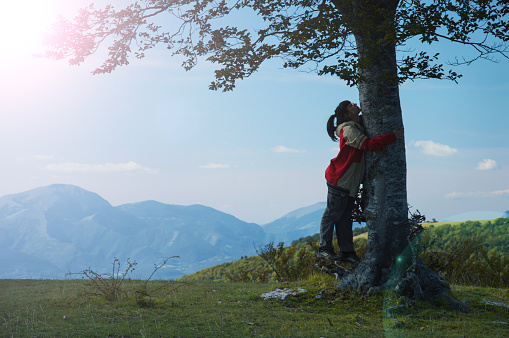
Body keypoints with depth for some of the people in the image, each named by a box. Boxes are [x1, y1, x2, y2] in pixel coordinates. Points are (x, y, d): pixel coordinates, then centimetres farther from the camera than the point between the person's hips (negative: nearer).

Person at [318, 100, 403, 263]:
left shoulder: (358, 125, 12)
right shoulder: (349, 130, -17)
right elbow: (368, 144, -27)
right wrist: (393, 137, -23)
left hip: (350, 182, 9)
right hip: (339, 179, -9)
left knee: (345, 216, 11)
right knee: (333, 213, -1)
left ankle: (347, 251, 14)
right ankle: (324, 248, 7)